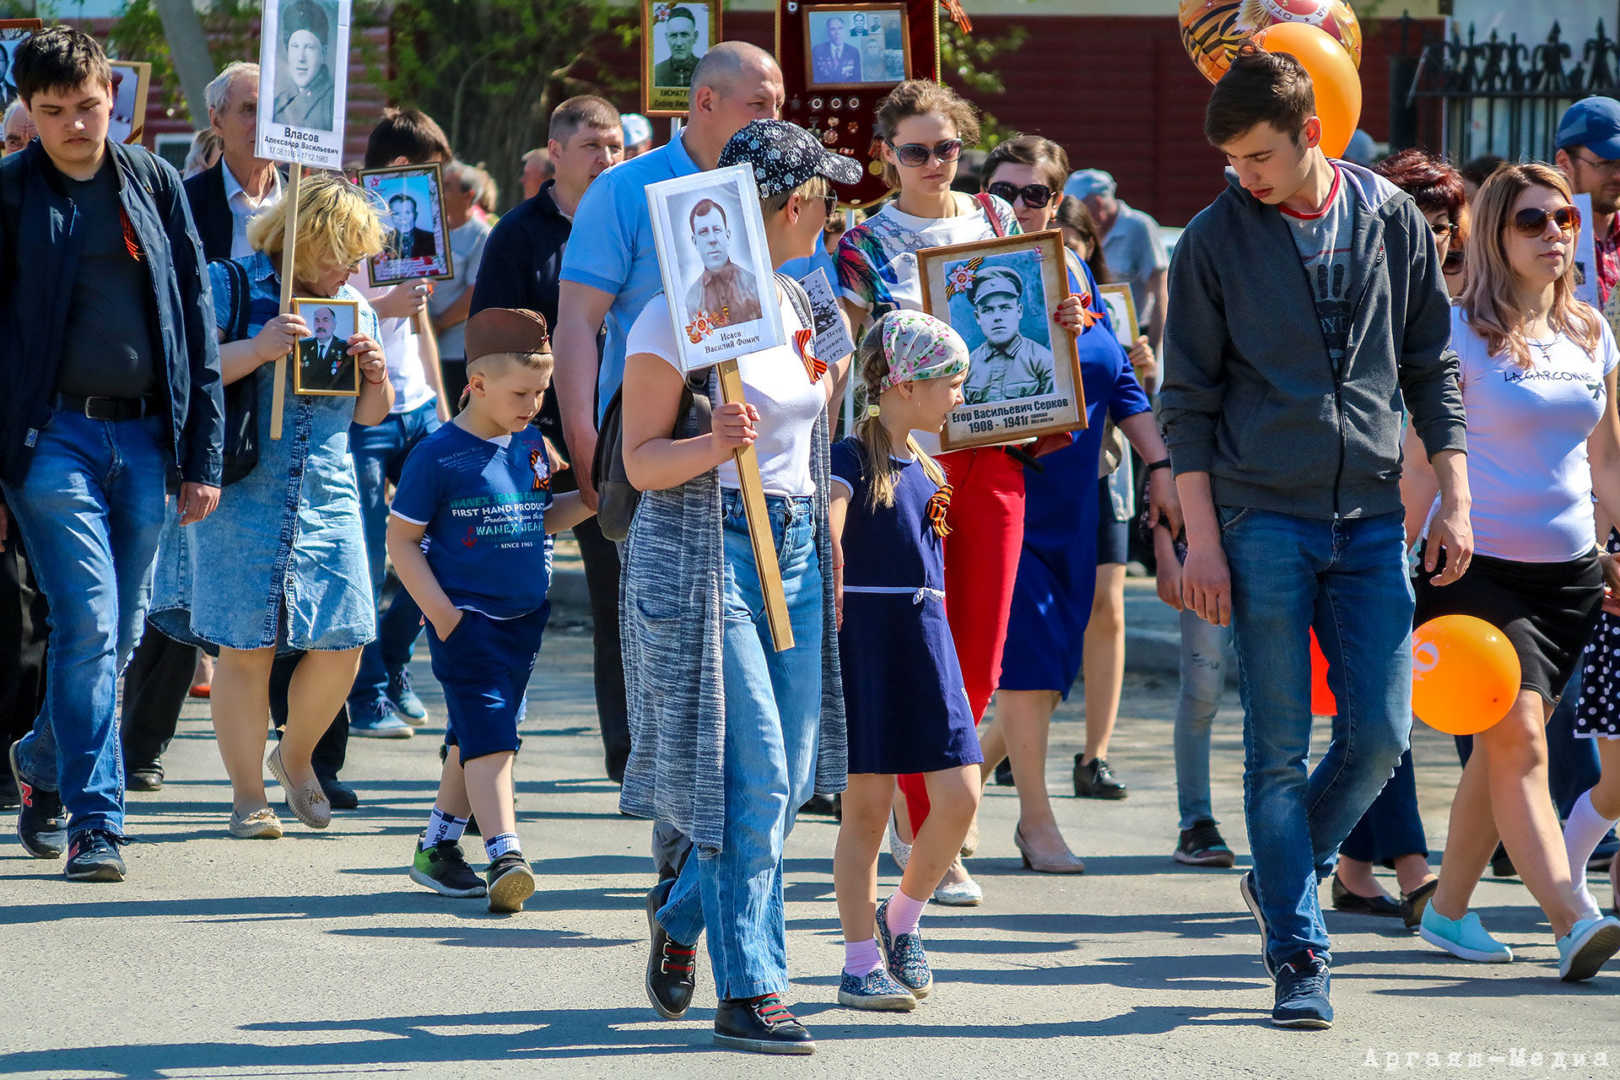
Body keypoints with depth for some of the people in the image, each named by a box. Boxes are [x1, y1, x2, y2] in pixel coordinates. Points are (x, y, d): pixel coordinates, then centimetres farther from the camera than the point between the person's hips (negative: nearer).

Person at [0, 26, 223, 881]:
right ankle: (95, 823, -8)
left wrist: (202, 456, 7)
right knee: (88, 622, -13)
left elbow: (195, 322, 12)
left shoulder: (154, 185, 9)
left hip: (144, 437, 4)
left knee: (118, 636, 9)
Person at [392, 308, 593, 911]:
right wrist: (439, 610, -14)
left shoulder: (532, 445, 9)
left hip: (523, 615, 7)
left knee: (478, 737, 14)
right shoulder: (440, 455, -11)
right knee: (488, 735, -16)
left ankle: (437, 849, 25)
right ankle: (505, 857, -23)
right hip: (466, 617, -7)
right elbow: (402, 540, -7)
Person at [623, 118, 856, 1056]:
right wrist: (713, 444, -27)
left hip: (796, 553, 8)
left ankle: (681, 909, 30)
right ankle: (750, 993, -3)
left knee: (784, 781, 5)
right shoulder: (680, 313, -11)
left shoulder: (794, 303, 14)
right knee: (752, 778, -11)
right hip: (707, 556, -8)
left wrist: (833, 385, 14)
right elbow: (641, 462, -13)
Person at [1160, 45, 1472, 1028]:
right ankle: (1300, 955, 4)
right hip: (1263, 519, -2)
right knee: (1281, 749, -3)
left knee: (1381, 732, -1)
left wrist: (1455, 501, 5)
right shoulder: (1216, 240, -1)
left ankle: (1284, 874, 23)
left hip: (1372, 519, 2)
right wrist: (1202, 536, -5)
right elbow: (1189, 400, 1)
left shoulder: (1393, 221, 5)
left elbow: (1433, 366, 12)